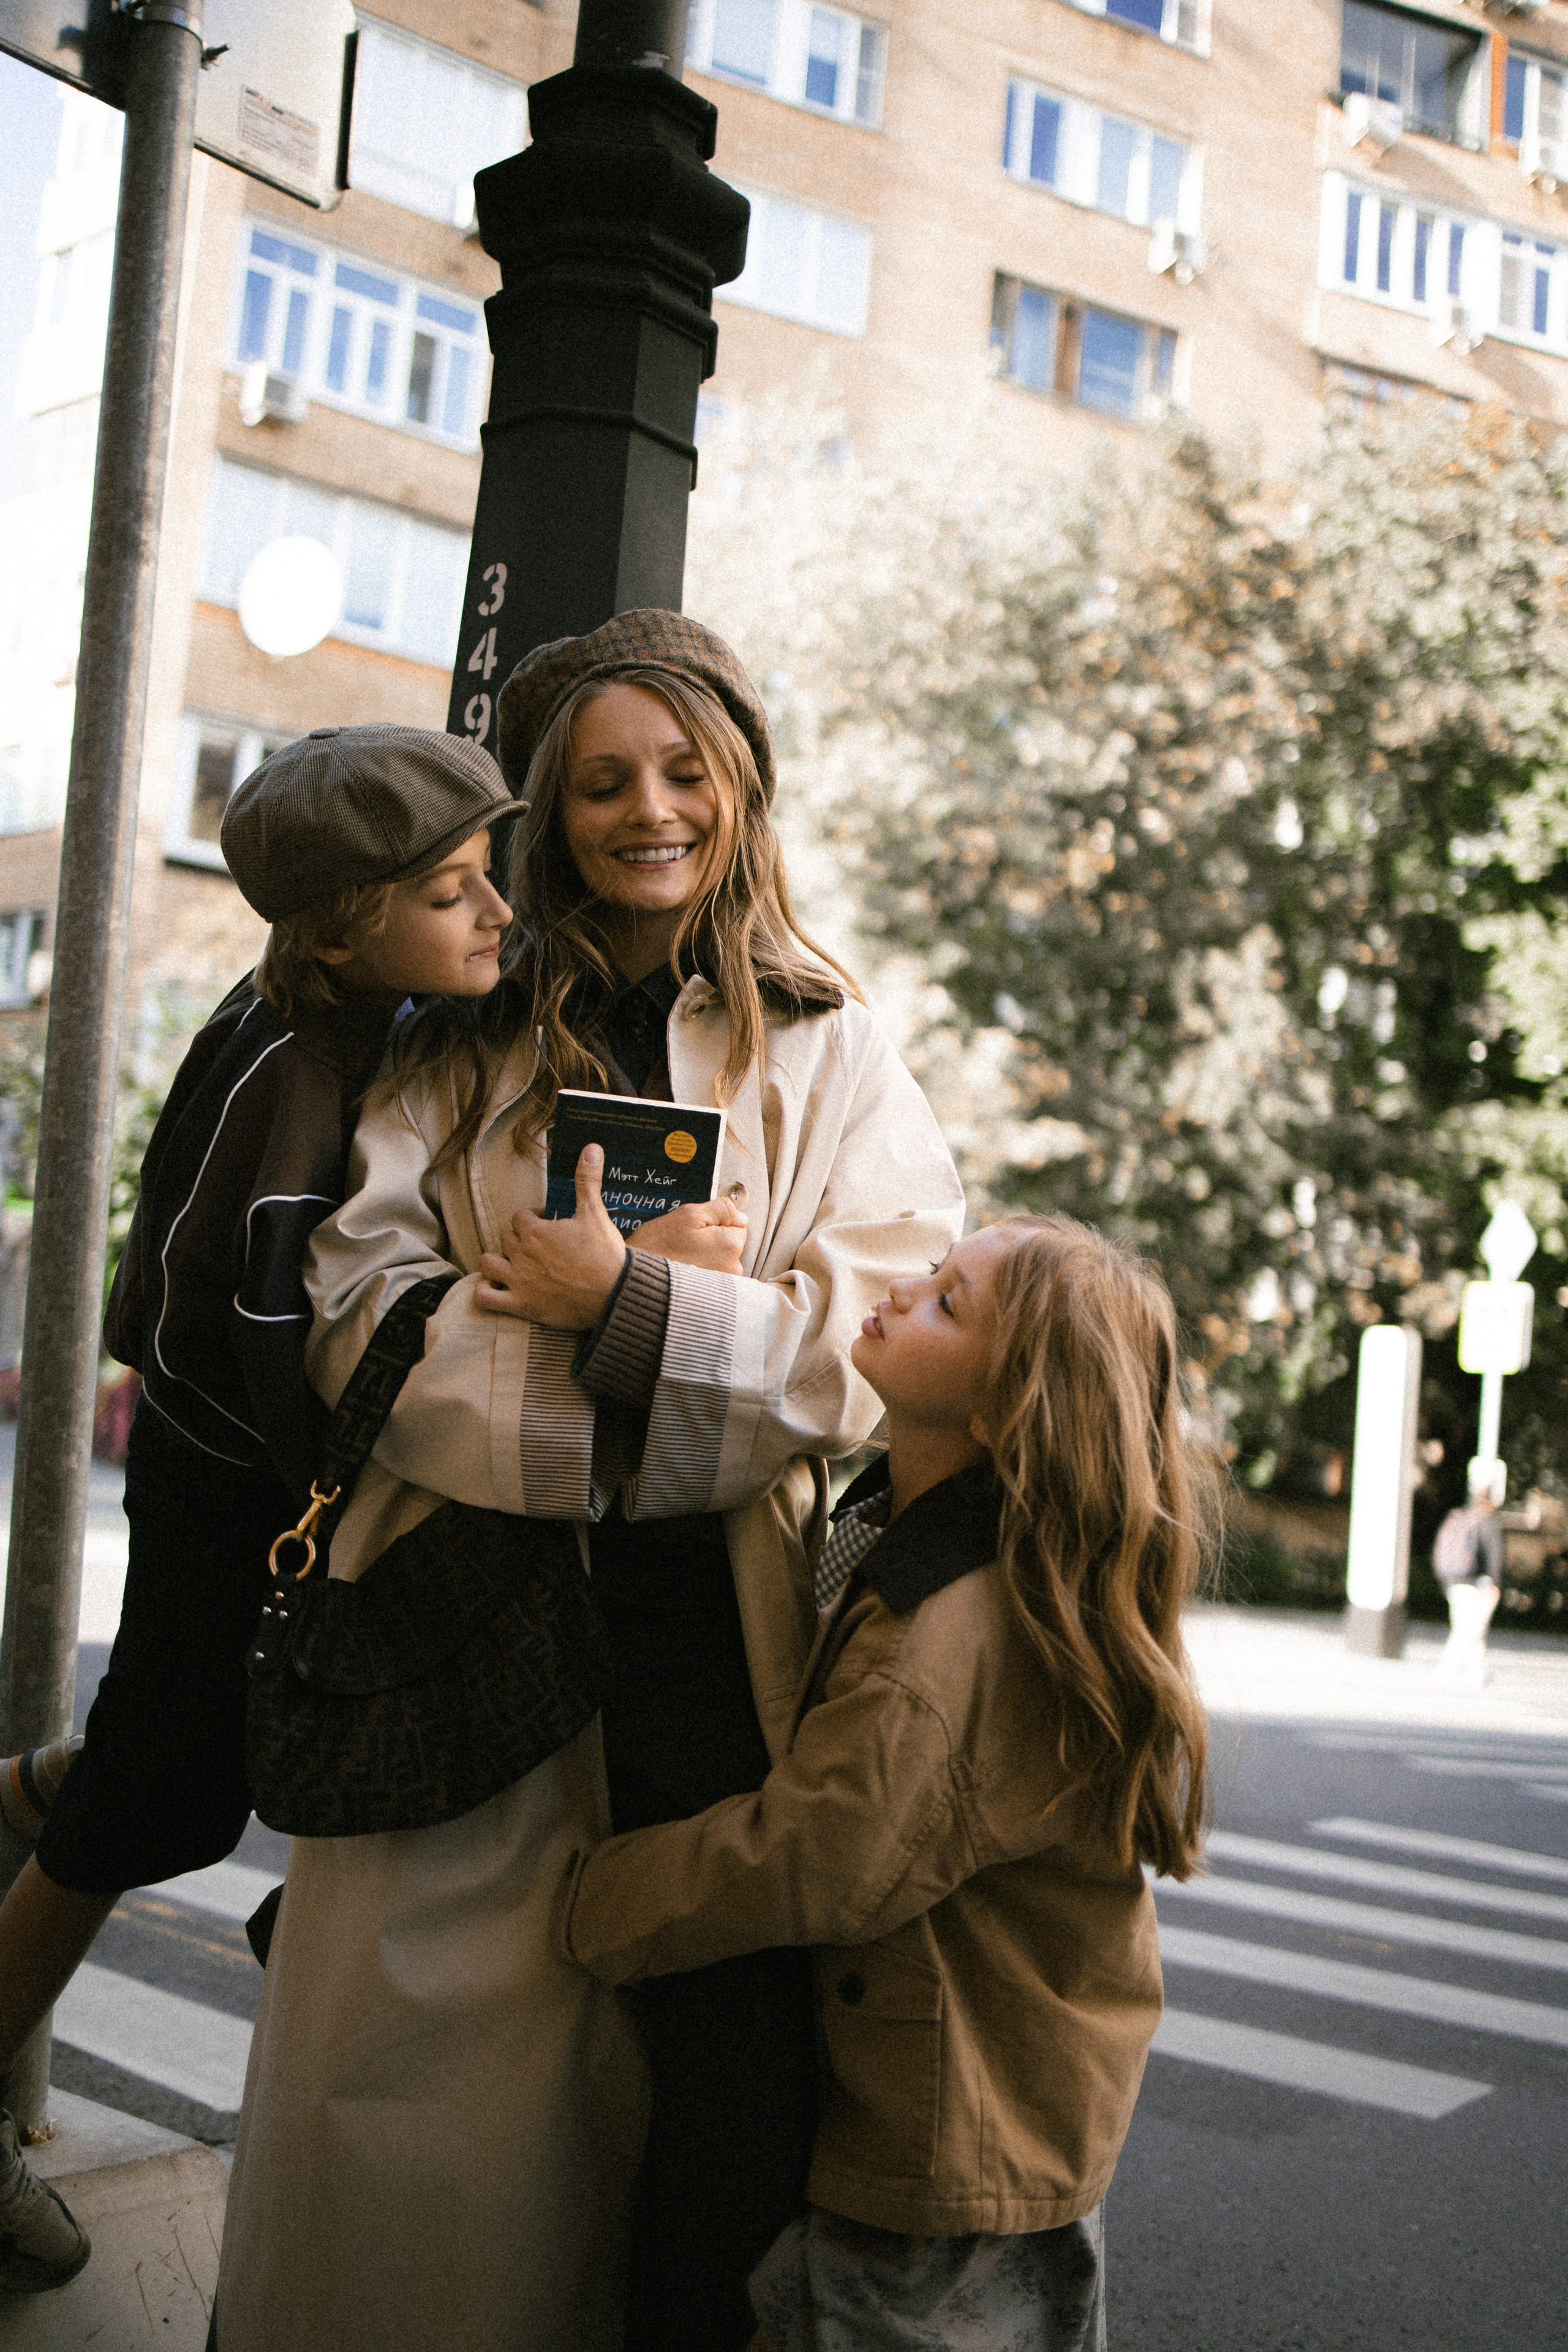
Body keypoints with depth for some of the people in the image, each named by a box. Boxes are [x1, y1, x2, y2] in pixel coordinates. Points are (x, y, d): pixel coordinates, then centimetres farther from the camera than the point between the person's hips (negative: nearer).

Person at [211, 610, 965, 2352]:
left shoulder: (828, 1050, 10)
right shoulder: (457, 1054, 11)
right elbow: (364, 1314, -3)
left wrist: (624, 1303, -13)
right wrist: (685, 1302, -11)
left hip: (723, 1627, 0)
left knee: (733, 2077, -3)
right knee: (432, 2068, 2)